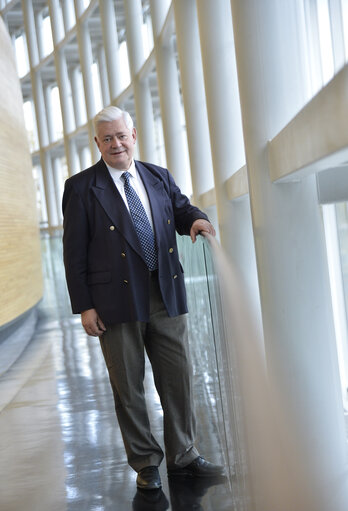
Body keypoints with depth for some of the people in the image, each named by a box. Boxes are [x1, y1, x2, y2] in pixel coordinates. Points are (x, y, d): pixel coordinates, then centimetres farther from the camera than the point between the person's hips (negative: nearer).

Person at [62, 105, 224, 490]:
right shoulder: (81, 187, -1)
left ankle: (183, 457, 23)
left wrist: (197, 219, -7)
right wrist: (84, 306, -9)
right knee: (128, 388, 6)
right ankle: (145, 463, 21)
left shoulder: (159, 178, 11)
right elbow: (74, 252, -3)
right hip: (117, 302, -3)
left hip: (166, 297, 4)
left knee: (178, 379, 8)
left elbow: (180, 210, 19)